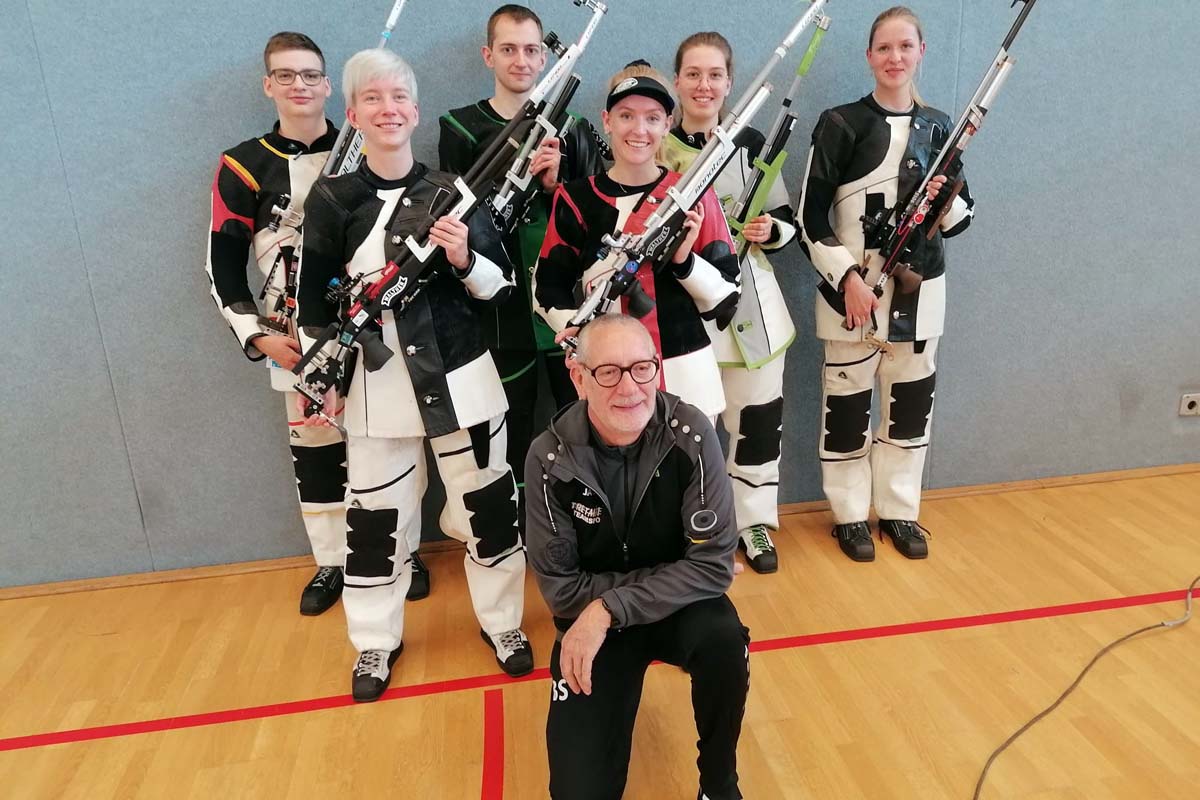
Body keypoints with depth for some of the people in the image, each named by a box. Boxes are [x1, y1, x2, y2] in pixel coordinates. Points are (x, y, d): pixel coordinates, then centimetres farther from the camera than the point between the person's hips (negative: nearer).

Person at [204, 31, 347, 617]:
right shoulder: (243, 168, 2)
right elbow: (223, 264, 3)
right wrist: (258, 336, -8)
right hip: (297, 339, 1)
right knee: (313, 448, 9)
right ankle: (332, 563, 26)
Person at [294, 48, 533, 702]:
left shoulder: (456, 190, 0)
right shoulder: (331, 199, -1)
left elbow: (499, 285, 2)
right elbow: (315, 299, 2)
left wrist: (464, 260, -18)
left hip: (459, 372, 1)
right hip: (376, 381, 0)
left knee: (487, 502, 9)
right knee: (375, 515, 10)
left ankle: (502, 622, 31)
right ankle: (376, 642, 32)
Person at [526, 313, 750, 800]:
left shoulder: (690, 434, -20)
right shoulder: (550, 459, -19)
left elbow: (713, 563, -21)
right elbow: (560, 589, -14)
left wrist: (609, 609, -28)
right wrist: (673, 577, -16)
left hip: (679, 606, 1)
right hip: (591, 618, 0)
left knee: (723, 637, -33)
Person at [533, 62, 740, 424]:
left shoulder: (694, 196, 0)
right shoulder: (576, 199, 1)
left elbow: (726, 298, 0)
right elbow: (548, 287, 6)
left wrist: (685, 260, -17)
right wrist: (578, 329, -13)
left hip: (685, 377, 0)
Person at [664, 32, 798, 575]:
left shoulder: (751, 143, 5)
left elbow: (785, 218, 10)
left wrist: (770, 230, -11)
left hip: (747, 296, 2)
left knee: (758, 414, 6)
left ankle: (754, 521, 25)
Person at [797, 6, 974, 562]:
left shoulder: (938, 127, 8)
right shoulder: (840, 124, -4)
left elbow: (964, 213, 13)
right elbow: (810, 216, -7)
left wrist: (948, 203, -10)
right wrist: (847, 277, -16)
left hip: (920, 289, 4)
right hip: (852, 290, -4)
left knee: (911, 403, 11)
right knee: (846, 404, 3)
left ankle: (899, 511, 28)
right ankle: (850, 515, 21)